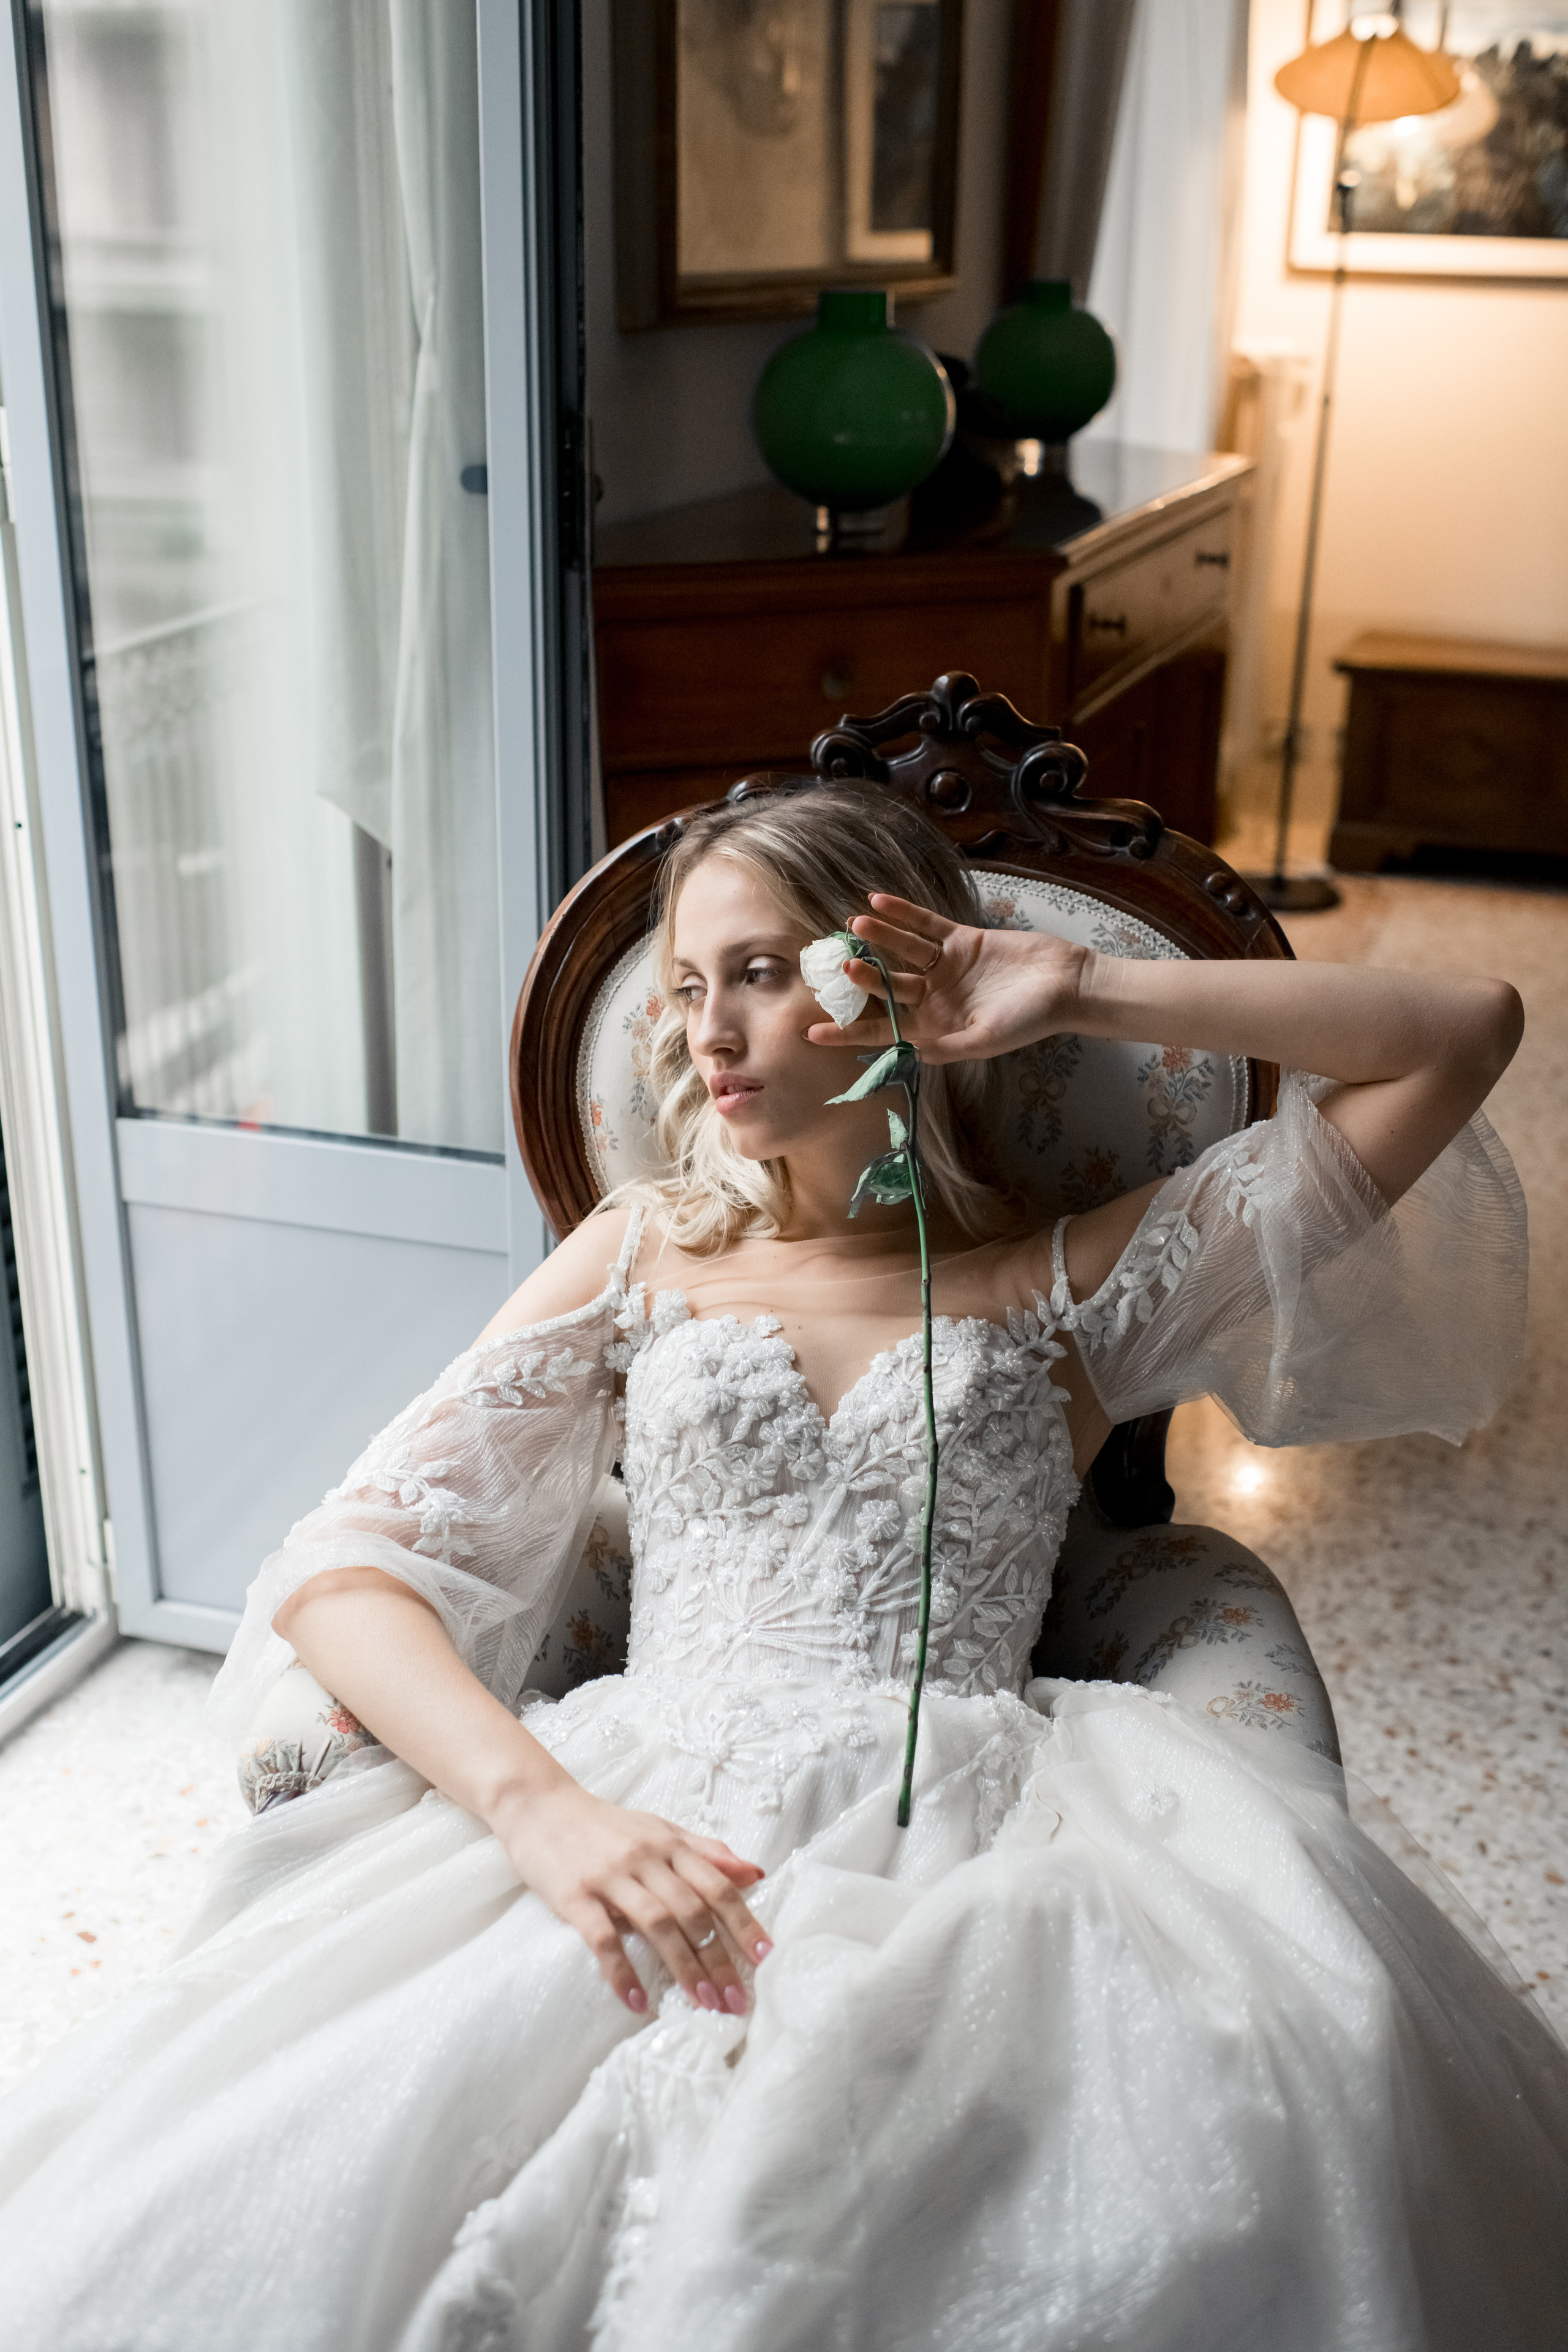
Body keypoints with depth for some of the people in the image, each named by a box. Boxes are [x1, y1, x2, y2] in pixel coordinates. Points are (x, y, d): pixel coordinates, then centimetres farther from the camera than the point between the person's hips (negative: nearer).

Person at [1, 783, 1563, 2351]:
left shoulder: (1069, 1284, 15)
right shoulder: (644, 1256, 18)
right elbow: (346, 1565, 8)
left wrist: (1084, 994, 7)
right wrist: (542, 1804, -12)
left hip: (955, 1840, 0)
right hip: (637, 1826, 1)